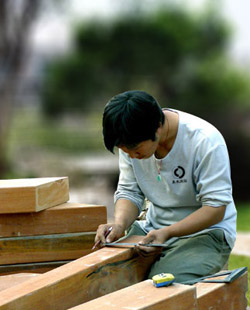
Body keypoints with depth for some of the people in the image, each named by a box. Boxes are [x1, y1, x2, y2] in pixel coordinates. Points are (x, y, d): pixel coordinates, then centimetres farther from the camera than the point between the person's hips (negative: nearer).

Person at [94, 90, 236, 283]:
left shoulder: (206, 141, -22)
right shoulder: (131, 141, -4)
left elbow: (216, 208, -19)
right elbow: (129, 192, 4)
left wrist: (167, 233, -31)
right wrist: (120, 224, -18)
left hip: (205, 231, -5)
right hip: (152, 228, 5)